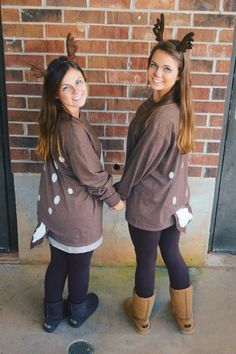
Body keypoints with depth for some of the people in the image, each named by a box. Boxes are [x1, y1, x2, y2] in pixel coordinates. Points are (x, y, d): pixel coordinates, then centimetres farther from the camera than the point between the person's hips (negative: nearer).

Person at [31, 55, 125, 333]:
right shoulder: (75, 129, -30)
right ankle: (78, 312, 45)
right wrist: (115, 199, -5)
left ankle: (52, 315, 44)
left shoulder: (55, 121, -2)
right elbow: (92, 176, -22)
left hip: (53, 207, 7)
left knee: (58, 262, 24)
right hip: (77, 213, -7)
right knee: (79, 265, 19)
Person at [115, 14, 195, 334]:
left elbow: (141, 161, -19)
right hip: (172, 199, 8)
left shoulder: (161, 116, -28)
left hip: (149, 202, -8)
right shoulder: (175, 107, 1)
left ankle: (141, 317, 42)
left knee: (145, 261, 15)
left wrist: (120, 191, -2)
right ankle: (184, 317, 44)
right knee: (172, 255, 24)